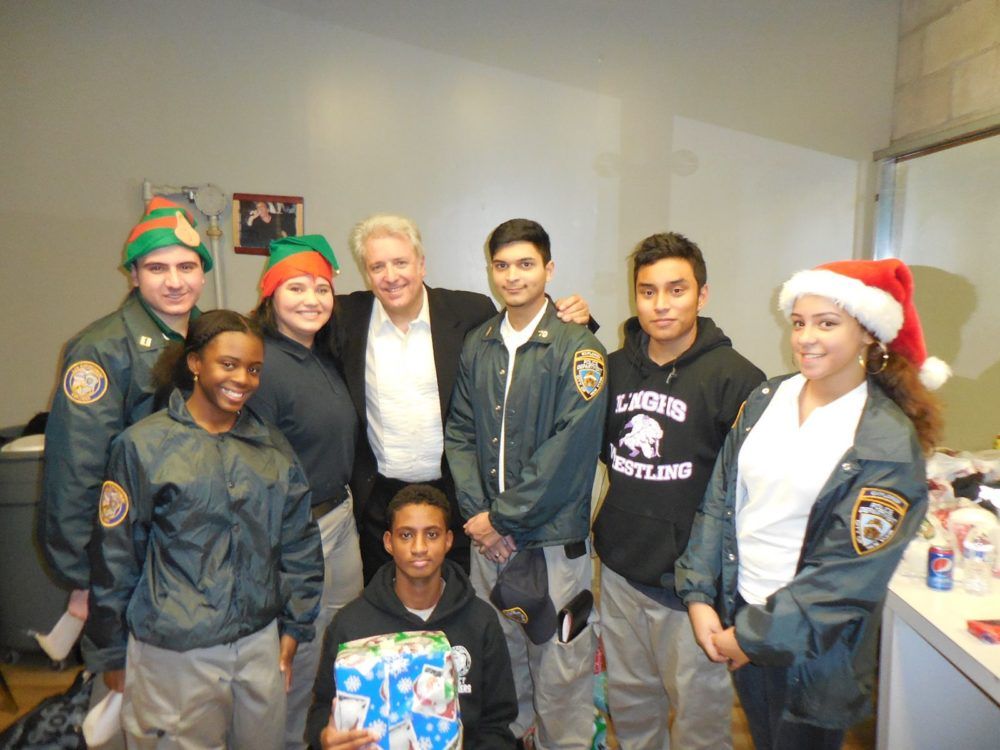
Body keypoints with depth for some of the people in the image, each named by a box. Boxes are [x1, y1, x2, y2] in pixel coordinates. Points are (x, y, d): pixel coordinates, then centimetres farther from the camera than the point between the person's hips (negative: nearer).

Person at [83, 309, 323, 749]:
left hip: (262, 645, 4)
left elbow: (300, 544, 8)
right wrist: (111, 654, 3)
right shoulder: (144, 445, -7)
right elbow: (114, 555, -2)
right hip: (173, 654, -3)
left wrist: (294, 627, 7)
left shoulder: (272, 447, 3)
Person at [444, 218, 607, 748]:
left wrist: (502, 516, -13)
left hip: (553, 539, -4)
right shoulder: (477, 345, 7)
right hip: (488, 538, 5)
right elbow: (459, 433, 7)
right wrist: (476, 511, -5)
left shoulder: (576, 347, -9)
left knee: (559, 667, 6)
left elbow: (571, 448, -16)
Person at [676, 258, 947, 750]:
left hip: (815, 646, -4)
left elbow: (850, 571, -18)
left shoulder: (888, 441, -16)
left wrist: (755, 636, -15)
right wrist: (699, 595, -7)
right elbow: (718, 501, 0)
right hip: (736, 615, 4)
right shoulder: (765, 401, -2)